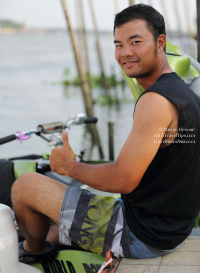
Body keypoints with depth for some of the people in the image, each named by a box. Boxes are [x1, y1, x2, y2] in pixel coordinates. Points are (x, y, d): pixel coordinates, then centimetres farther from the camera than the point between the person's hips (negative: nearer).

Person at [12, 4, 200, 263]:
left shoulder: (155, 101, -24)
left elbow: (123, 180, -27)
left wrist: (69, 166, -10)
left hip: (141, 236, -10)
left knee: (25, 186, 1)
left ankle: (33, 249, 29)